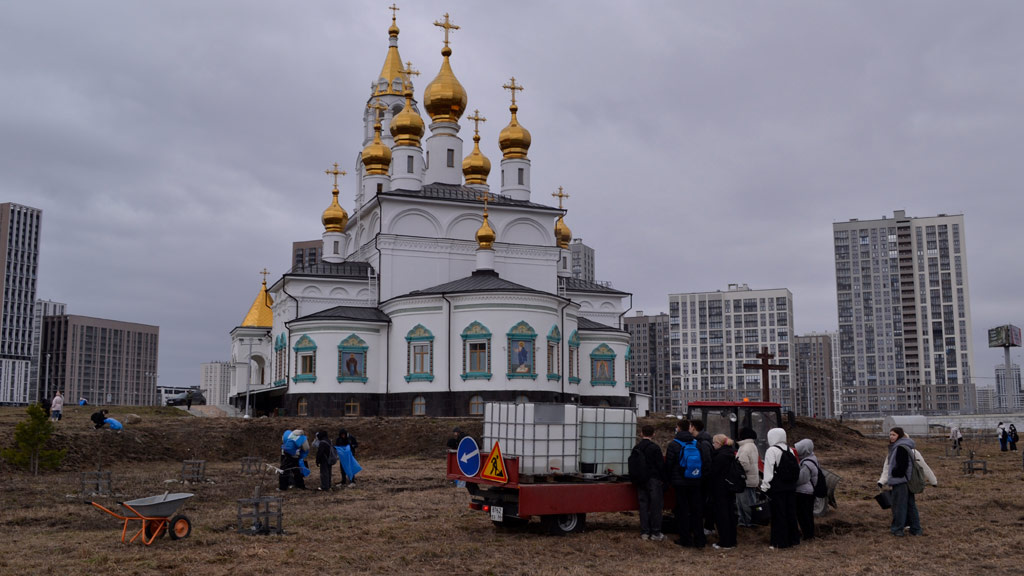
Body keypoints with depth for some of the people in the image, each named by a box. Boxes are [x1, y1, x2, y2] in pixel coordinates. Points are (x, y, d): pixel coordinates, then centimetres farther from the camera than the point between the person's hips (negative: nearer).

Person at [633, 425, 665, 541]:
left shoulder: (636, 448, 4)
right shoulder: (655, 448, -12)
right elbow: (661, 465, -11)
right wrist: (663, 479, 0)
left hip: (641, 481, 5)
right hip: (654, 480, -5)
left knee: (643, 506, 8)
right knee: (655, 506, 1)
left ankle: (644, 532, 10)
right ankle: (656, 533, 4)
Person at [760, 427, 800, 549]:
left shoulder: (771, 451, -11)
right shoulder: (789, 450, 9)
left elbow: (769, 471, -14)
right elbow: (796, 469, 12)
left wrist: (765, 487, -11)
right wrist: (793, 482, 18)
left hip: (777, 487, -6)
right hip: (790, 487, 6)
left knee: (778, 514, -1)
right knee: (791, 512, 13)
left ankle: (779, 542, 2)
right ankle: (792, 538, 21)